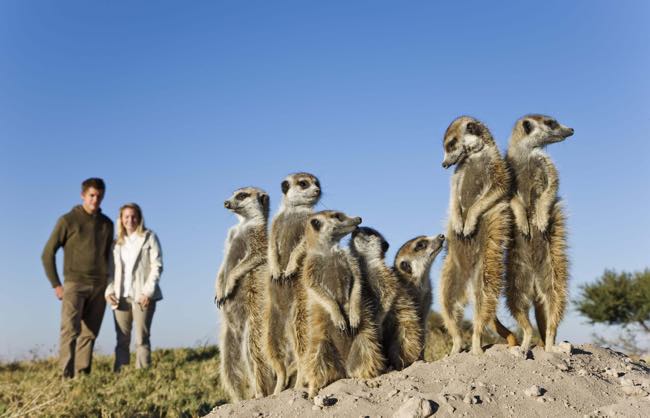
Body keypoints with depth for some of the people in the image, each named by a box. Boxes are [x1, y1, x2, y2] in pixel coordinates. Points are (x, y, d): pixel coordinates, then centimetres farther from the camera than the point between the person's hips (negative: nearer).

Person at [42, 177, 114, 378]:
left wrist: (108, 282, 11)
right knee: (70, 329, -16)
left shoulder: (107, 224, 12)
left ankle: (83, 374, 7)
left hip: (99, 287, 4)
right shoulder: (68, 221, 0)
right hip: (74, 283, -4)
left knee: (89, 333, 3)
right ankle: (67, 375, -19)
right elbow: (48, 253, 2)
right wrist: (56, 284, -2)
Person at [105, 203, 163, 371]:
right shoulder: (117, 242, 16)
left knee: (141, 339, -5)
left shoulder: (148, 237, 5)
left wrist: (148, 291, -11)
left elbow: (157, 265, -2)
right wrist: (109, 290, 0)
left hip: (142, 295, -3)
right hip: (121, 296, 4)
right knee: (122, 340, 3)